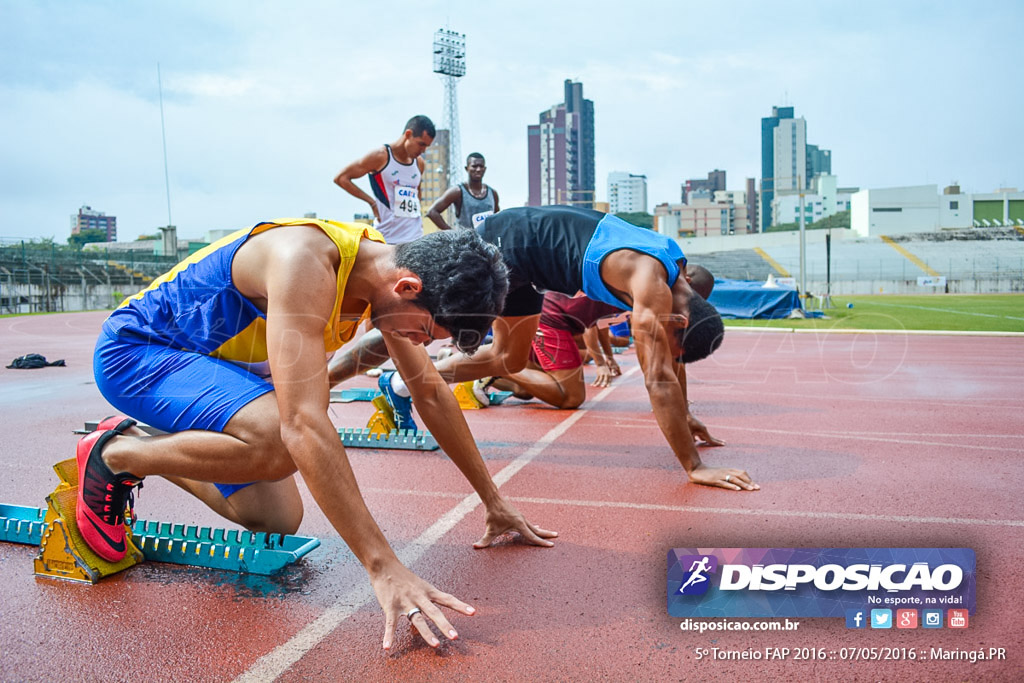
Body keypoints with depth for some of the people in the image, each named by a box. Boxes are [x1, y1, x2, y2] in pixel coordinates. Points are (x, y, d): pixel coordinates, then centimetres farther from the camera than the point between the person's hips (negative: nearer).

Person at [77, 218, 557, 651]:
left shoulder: (390, 269, -9)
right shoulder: (306, 262, -36)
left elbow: (432, 393, 0)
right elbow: (304, 423, -44)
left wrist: (494, 502, 2)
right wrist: (383, 568, -45)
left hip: (214, 363, 8)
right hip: (134, 349, -8)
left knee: (278, 523, 4)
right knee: (280, 442, -34)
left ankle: (140, 444, 23)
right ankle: (112, 454, -7)